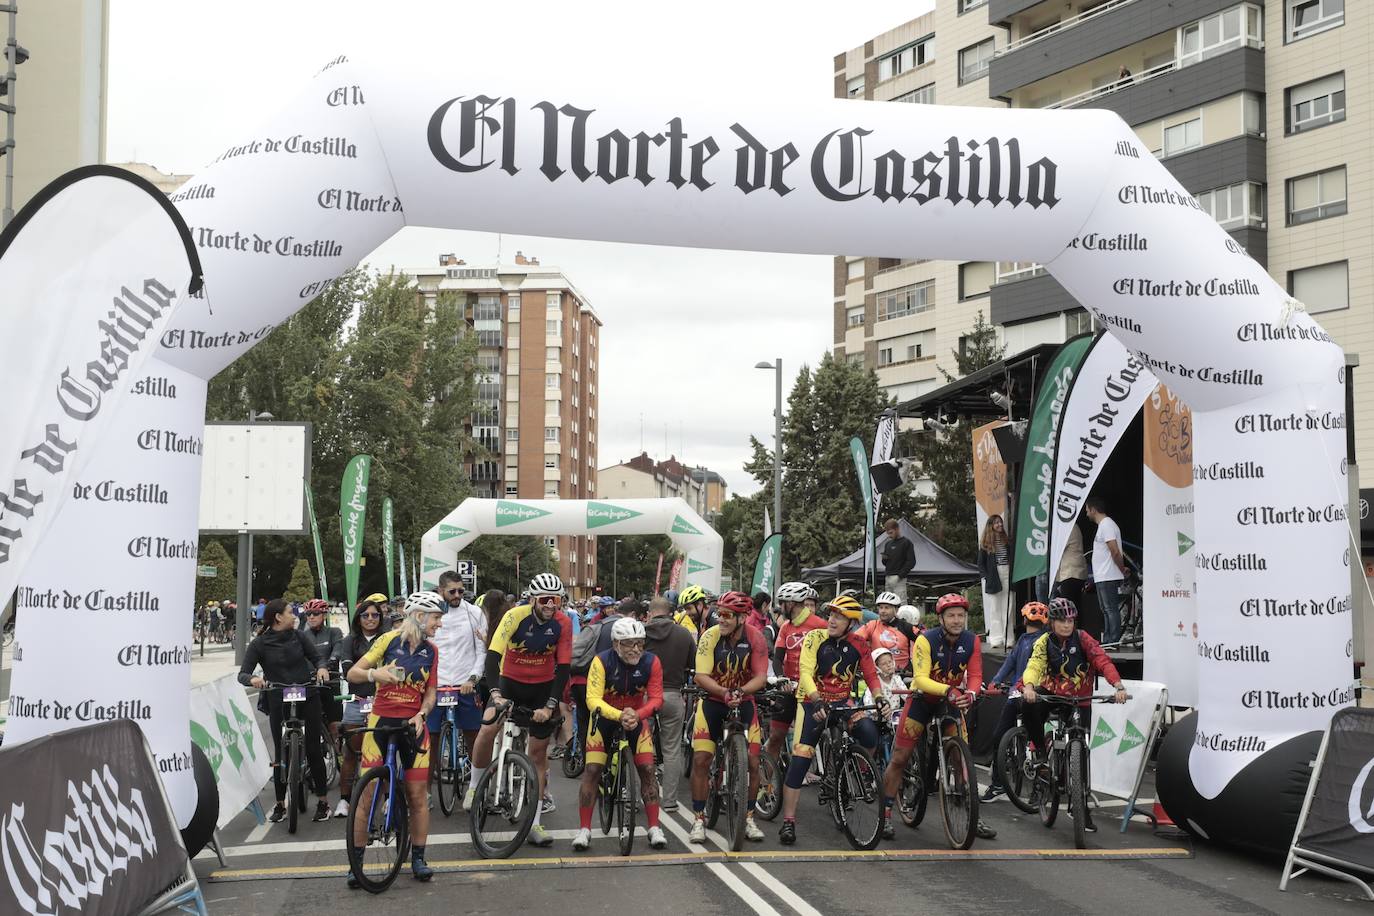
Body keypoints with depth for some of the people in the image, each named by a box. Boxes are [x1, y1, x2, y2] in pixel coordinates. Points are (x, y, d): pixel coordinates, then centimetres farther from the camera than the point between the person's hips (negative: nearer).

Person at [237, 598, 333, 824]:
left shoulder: (298, 636, 3)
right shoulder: (259, 644, -4)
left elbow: (317, 657, 8)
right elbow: (242, 674, -7)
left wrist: (321, 668, -15)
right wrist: (252, 679, -29)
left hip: (308, 698, 1)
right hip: (278, 702, -1)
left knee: (314, 750, 1)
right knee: (281, 753, 3)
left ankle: (323, 801, 11)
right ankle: (280, 804, 17)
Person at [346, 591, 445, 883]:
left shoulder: (431, 651, 6)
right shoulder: (390, 640, -6)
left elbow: (430, 693, 9)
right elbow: (352, 673, -6)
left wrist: (421, 715, -10)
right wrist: (374, 674, -26)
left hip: (413, 725, 3)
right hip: (381, 722, -3)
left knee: (418, 795, 2)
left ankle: (418, 858, 15)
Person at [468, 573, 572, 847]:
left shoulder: (562, 624, -16)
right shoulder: (516, 616, -21)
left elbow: (563, 668, -13)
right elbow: (493, 655, -26)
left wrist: (550, 705, -22)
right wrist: (495, 693, -40)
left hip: (542, 687, 1)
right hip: (510, 681, -1)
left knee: (538, 752, 3)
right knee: (488, 729, -25)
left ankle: (534, 824, 10)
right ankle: (475, 787, 2)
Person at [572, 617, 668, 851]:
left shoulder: (651, 662, -19)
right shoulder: (602, 662, -26)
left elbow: (656, 698, -20)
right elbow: (593, 699, -32)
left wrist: (636, 715, -40)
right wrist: (620, 715, -49)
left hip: (636, 718, 2)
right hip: (605, 718, -2)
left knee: (647, 769, -6)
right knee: (592, 769, -10)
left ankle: (654, 828, 4)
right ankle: (584, 830, -1)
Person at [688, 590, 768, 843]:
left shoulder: (755, 638, -15)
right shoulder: (710, 636, -18)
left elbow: (761, 677, -17)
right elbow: (701, 676, -22)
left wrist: (740, 692, -35)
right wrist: (726, 693, -38)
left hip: (744, 703, 1)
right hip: (712, 701, -1)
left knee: (752, 762, -3)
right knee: (700, 759, -8)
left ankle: (749, 819, 13)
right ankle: (698, 820, 4)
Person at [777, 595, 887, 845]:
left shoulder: (859, 645, -5)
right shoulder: (815, 638, -13)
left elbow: (871, 675, -1)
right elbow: (806, 672, -22)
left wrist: (879, 698, -21)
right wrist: (818, 701, -37)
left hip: (843, 702, 2)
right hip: (813, 702, -2)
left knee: (870, 733, -26)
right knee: (800, 759, -11)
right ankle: (788, 822, -3)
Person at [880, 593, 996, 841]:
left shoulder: (972, 642, -11)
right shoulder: (926, 640, -23)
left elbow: (974, 675, -13)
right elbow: (921, 678, -30)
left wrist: (970, 694, -36)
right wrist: (948, 690, -47)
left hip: (952, 703, 3)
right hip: (922, 700, -3)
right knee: (899, 758, -4)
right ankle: (885, 815, 5)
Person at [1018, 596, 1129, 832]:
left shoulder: (1082, 639, -10)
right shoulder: (1044, 642, -8)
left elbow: (1103, 661, -22)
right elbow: (1034, 665, -24)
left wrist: (1118, 686, -39)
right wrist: (1028, 687, -46)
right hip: (1051, 694, 0)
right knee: (1028, 705, -34)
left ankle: (1082, 810, 10)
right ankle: (1040, 752, -15)